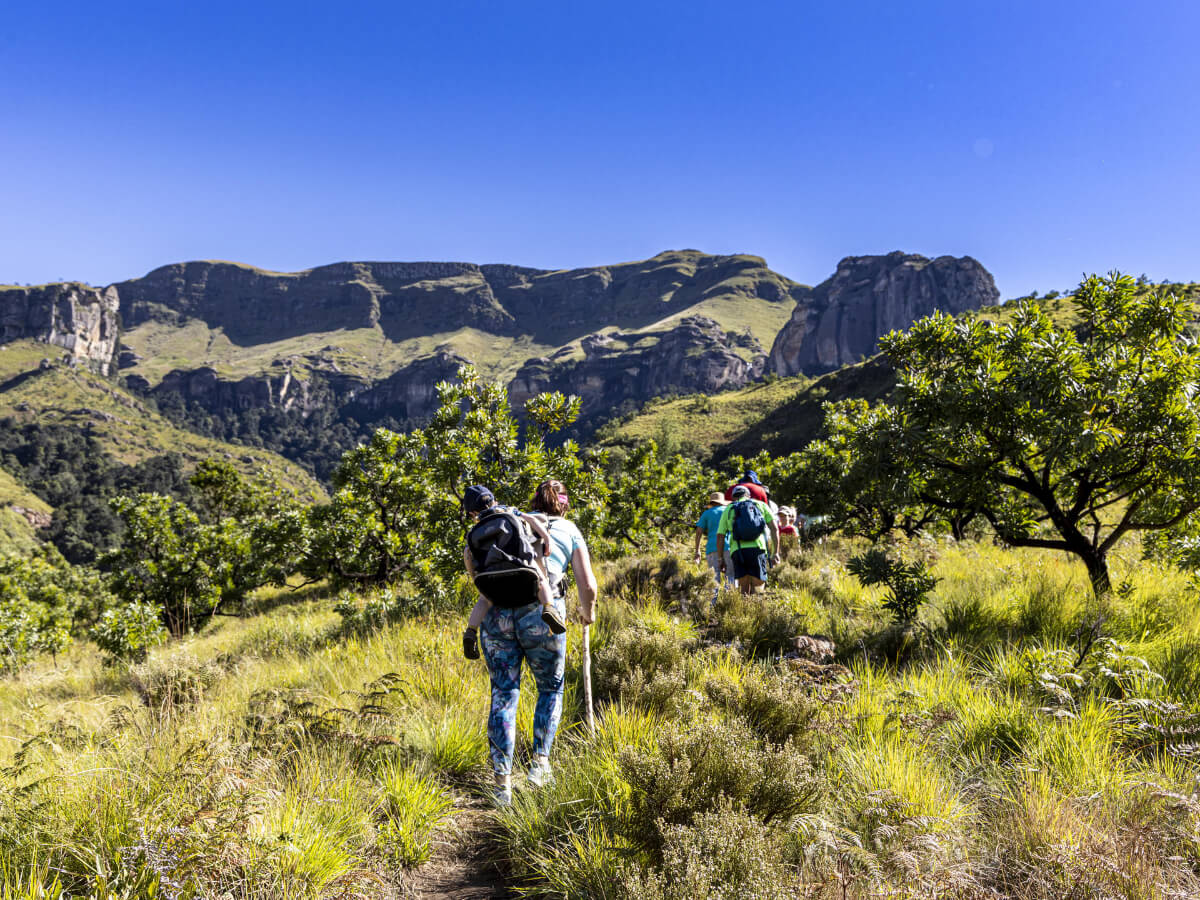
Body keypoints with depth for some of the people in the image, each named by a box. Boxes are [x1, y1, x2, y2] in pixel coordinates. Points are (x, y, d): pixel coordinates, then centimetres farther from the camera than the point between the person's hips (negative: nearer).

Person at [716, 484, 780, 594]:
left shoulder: (728, 509, 20)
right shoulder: (761, 505, 20)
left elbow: (720, 536, 12)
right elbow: (774, 528, 8)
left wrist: (721, 558, 19)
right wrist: (775, 552, 8)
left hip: (737, 551, 1)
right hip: (757, 548, -1)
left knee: (744, 589, 6)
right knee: (756, 590, -2)